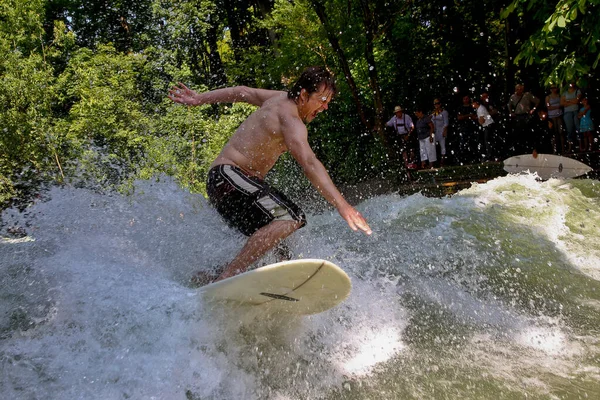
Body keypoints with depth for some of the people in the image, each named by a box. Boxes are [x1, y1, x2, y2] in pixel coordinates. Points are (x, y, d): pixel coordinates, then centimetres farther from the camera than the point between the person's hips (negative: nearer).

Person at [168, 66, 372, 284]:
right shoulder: (290, 118, -18)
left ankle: (210, 277, 15)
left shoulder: (282, 99, 12)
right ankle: (226, 278, -33)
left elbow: (242, 92, 22)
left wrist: (199, 99, 30)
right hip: (227, 177, -11)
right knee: (289, 218, -30)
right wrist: (342, 204, -38)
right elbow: (309, 164, -31)